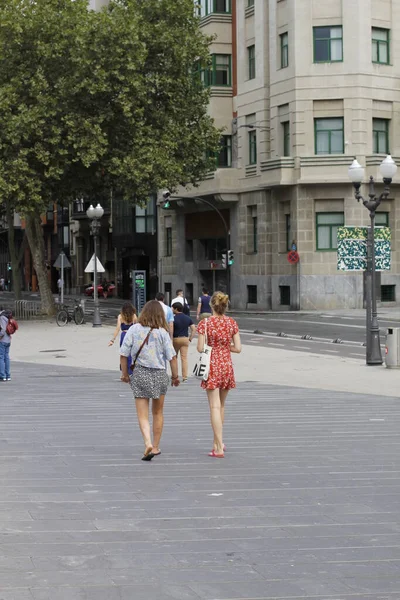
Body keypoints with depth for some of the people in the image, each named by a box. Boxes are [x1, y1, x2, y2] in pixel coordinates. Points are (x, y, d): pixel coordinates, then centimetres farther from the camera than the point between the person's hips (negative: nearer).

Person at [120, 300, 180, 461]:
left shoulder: (134, 329, -4)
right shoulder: (162, 332, -7)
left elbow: (124, 354, -3)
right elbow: (172, 357, -7)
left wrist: (125, 373, 11)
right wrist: (175, 376, 5)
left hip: (139, 374, -1)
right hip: (159, 375, 1)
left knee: (142, 415, 1)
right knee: (157, 413, 18)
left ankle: (148, 443, -20)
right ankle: (156, 447, 25)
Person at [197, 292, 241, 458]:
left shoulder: (205, 323, -10)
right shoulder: (232, 323, -1)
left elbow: (200, 348, -11)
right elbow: (238, 348, -2)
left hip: (212, 366, -4)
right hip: (227, 365, 4)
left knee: (215, 406, -5)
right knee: (221, 405, 19)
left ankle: (219, 448, -13)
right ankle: (217, 442, 29)